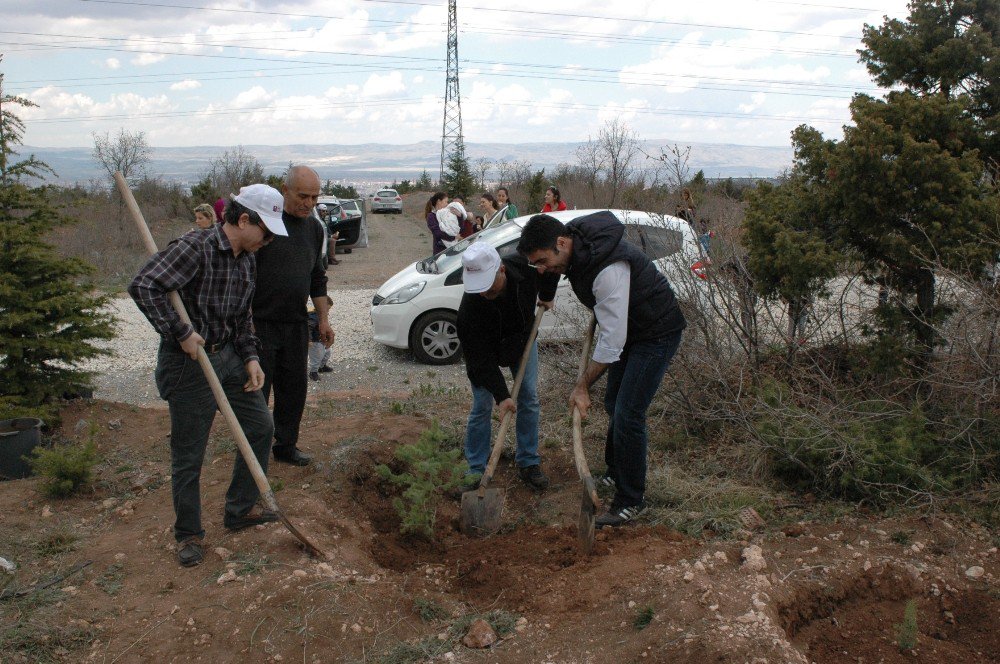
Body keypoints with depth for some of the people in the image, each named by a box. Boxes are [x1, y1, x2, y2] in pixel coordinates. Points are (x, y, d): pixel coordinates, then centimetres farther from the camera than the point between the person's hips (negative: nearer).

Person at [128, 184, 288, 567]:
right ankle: (188, 534, 21)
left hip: (228, 356, 9)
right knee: (188, 454, 2)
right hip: (188, 363, -8)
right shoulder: (195, 248, -20)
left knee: (260, 426, 14)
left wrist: (250, 357, 6)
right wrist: (181, 332, -26)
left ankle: (239, 510, 30)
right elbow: (143, 286, -29)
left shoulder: (247, 260, 7)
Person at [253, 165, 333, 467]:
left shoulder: (314, 228, 10)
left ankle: (286, 446, 26)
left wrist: (324, 319, 16)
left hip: (296, 325, 6)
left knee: (294, 388, 12)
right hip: (260, 324, -6)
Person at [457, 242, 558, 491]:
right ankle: (476, 470, 10)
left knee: (529, 399, 3)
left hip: (522, 339, 3)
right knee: (482, 406, -4)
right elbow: (481, 358, -33)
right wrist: (501, 395, -33)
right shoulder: (470, 308, -40)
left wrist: (547, 295, -2)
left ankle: (528, 462, 16)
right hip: (484, 349, -3)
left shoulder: (526, 266, -34)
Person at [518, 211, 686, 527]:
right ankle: (615, 474, 36)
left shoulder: (609, 269, -36)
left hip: (657, 332, -9)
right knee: (613, 404, 17)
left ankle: (630, 501, 1)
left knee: (627, 414, -12)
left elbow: (612, 340, -32)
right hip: (627, 327, 10)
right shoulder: (575, 240, -8)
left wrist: (583, 386, -25)